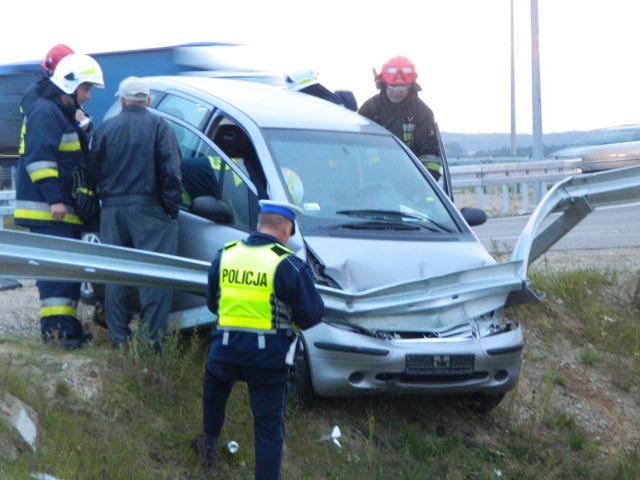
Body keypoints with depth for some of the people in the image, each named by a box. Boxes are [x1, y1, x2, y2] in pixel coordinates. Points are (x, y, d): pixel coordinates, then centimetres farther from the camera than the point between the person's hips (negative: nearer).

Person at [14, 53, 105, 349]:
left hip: (64, 208, 10)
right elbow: (39, 158, -22)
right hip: (47, 210, -10)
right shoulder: (45, 112, -13)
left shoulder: (66, 113, 21)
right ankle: (56, 325, -18)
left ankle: (65, 324, 16)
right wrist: (53, 199, -26)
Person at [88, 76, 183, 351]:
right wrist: (172, 206, -3)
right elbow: (170, 171, -10)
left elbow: (93, 172, 9)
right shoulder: (159, 127, -4)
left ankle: (118, 338, 11)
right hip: (148, 210, -4)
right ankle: (152, 337, -11)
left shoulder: (105, 129, 7)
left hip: (112, 210, 4)